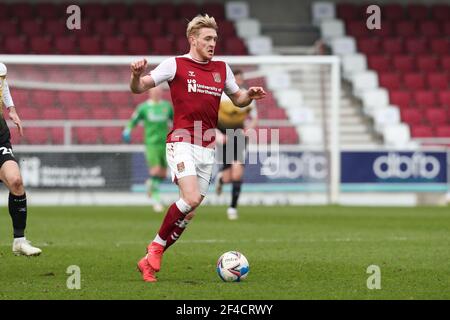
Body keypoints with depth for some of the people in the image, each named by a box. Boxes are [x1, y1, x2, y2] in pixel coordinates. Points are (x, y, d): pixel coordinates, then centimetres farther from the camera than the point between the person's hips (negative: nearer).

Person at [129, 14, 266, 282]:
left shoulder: (222, 68, 13)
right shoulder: (175, 64, -1)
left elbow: (237, 99, 25)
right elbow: (139, 88, -1)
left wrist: (250, 95, 2)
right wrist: (137, 75, -24)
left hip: (207, 148, 6)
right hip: (182, 143, -6)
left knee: (189, 212, 2)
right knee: (191, 199, -23)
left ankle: (151, 260, 11)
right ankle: (156, 248, -4)